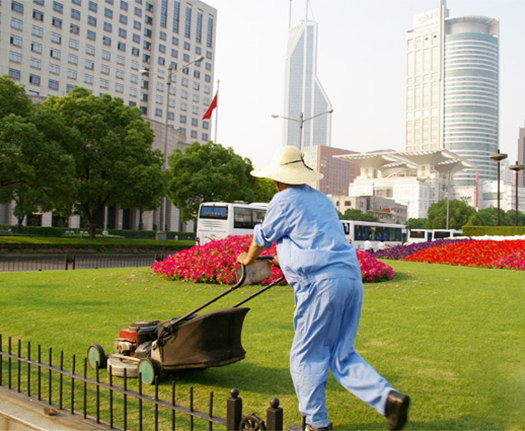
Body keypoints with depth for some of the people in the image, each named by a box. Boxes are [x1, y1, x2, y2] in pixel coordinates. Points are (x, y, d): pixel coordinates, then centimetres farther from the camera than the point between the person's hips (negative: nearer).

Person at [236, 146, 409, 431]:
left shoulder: (284, 200, 1)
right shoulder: (321, 199, 25)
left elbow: (262, 237, 14)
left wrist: (248, 259, 35)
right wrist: (285, 258, 53)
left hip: (322, 282, -8)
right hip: (351, 277, 8)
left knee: (306, 356, 5)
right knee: (342, 354, 14)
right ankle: (388, 397, -1)